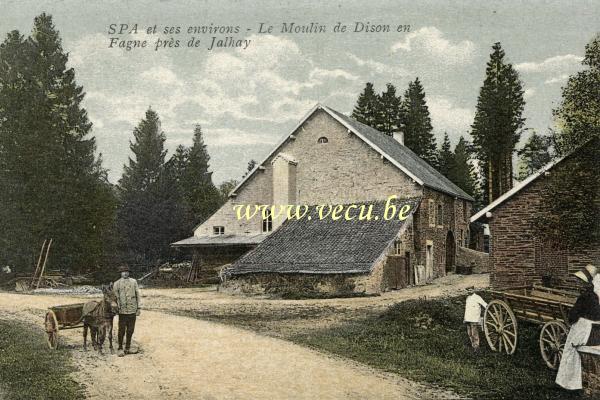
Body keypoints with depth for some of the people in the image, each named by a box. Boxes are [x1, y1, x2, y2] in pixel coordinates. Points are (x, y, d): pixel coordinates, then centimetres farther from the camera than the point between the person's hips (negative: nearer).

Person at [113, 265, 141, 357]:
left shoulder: (134, 282, 7)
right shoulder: (117, 284, 1)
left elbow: (137, 295, 8)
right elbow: (115, 297, 3)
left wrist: (138, 308, 4)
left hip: (132, 310, 3)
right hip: (123, 311, -2)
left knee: (130, 330, 9)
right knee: (122, 330, 2)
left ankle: (128, 348, 20)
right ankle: (120, 349, 13)